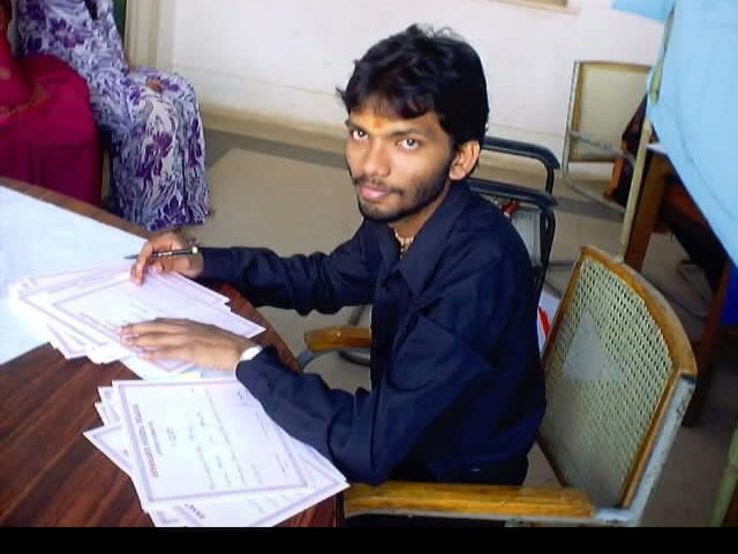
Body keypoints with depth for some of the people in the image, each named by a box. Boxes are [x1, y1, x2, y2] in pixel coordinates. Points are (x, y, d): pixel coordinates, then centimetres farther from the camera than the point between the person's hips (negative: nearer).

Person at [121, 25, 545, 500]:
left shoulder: (480, 268, -34)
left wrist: (243, 357, -27)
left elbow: (370, 447, -36)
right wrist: (203, 263, -1)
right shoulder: (399, 214, -10)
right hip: (399, 432, 6)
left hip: (454, 490, -6)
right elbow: (327, 278, 11)